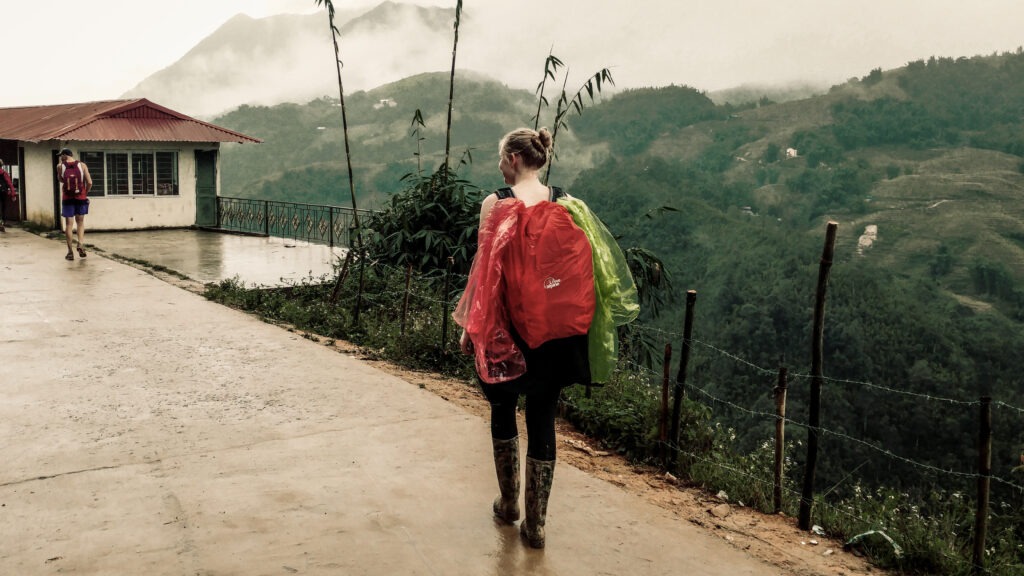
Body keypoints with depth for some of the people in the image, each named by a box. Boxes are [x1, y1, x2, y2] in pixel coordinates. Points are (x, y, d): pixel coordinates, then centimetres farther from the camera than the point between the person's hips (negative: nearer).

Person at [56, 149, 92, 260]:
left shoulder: (60, 166, -1)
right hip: (81, 197, 1)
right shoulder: (82, 165, -1)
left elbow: (60, 179, 17)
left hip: (67, 198, -1)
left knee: (68, 224, 3)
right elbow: (89, 182, -6)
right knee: (80, 222, 15)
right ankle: (81, 243, -8)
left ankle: (70, 252, 2)